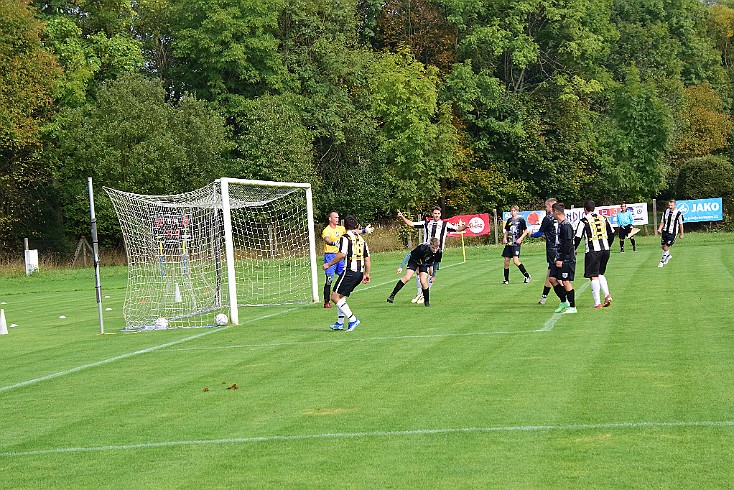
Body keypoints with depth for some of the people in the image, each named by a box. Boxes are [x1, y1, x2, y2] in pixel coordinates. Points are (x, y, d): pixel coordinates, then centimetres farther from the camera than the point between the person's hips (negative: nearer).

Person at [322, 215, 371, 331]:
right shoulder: (361, 239, 17)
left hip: (349, 271, -8)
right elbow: (367, 258, 17)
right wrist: (366, 274, 24)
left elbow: (342, 254, -18)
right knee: (341, 296, 20)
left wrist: (329, 264, -9)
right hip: (359, 272, 8)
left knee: (335, 297, -5)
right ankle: (340, 323, 19)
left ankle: (352, 319, -13)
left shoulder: (345, 238, -6)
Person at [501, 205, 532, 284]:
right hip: (509, 243, 6)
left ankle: (527, 276, -5)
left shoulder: (521, 220, -2)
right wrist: (504, 238, 5)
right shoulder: (509, 220, 13)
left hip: (516, 243, -6)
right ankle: (506, 279, 16)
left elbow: (526, 231, 1)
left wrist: (520, 238, -11)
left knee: (515, 260, -18)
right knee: (506, 261, 5)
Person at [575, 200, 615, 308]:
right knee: (600, 273, 20)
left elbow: (578, 237, -5)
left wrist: (573, 250, 9)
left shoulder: (584, 221, -5)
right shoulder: (603, 218, 11)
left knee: (594, 276, 0)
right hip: (605, 250, 5)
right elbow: (611, 233, 16)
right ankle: (607, 295, 1)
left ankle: (597, 303, -3)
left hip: (593, 250, -5)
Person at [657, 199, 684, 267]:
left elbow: (681, 224, -1)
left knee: (666, 247, -7)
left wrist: (681, 234, 4)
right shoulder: (665, 212, 4)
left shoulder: (678, 213, -9)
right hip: (665, 231, 5)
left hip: (672, 233, -5)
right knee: (663, 246, 12)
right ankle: (668, 255, 41)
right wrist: (660, 229, -6)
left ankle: (662, 261, 5)